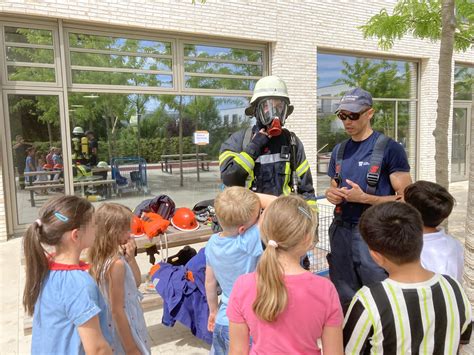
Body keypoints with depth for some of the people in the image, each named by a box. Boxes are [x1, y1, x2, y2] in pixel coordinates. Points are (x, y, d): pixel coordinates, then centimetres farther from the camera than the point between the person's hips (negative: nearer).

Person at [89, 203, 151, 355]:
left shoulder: (101, 258, 0)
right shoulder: (117, 264, -27)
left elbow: (136, 282, 9)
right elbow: (117, 310, -24)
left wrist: (130, 257, -6)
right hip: (123, 328, -8)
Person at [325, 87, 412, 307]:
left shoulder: (389, 149, -9)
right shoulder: (339, 150, 10)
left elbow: (405, 198, -10)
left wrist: (364, 198, -20)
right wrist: (330, 194, -4)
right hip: (341, 232, 6)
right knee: (344, 300, 17)